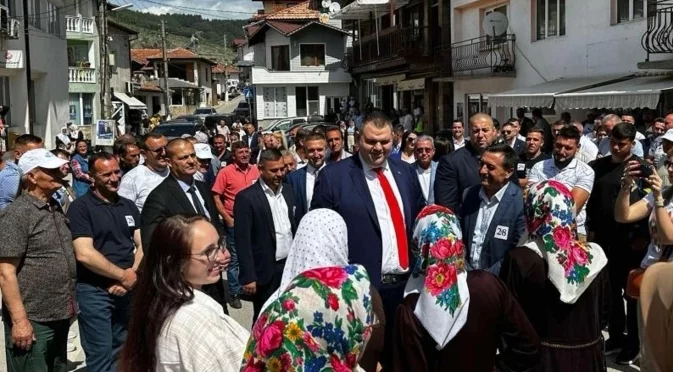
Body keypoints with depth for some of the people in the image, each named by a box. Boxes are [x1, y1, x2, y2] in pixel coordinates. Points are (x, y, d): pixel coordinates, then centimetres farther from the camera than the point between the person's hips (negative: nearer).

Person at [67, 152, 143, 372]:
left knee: (121, 352, 16)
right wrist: (123, 275, -14)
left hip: (128, 289, 6)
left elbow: (142, 245, 7)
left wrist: (132, 275, -11)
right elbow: (84, 254, -18)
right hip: (94, 291, -6)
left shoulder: (129, 206, 10)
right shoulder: (80, 207, -9)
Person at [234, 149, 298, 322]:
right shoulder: (246, 197, -11)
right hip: (266, 271, -5)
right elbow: (243, 241, -13)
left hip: (291, 265, 5)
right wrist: (248, 277, -16)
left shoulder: (288, 191, 8)